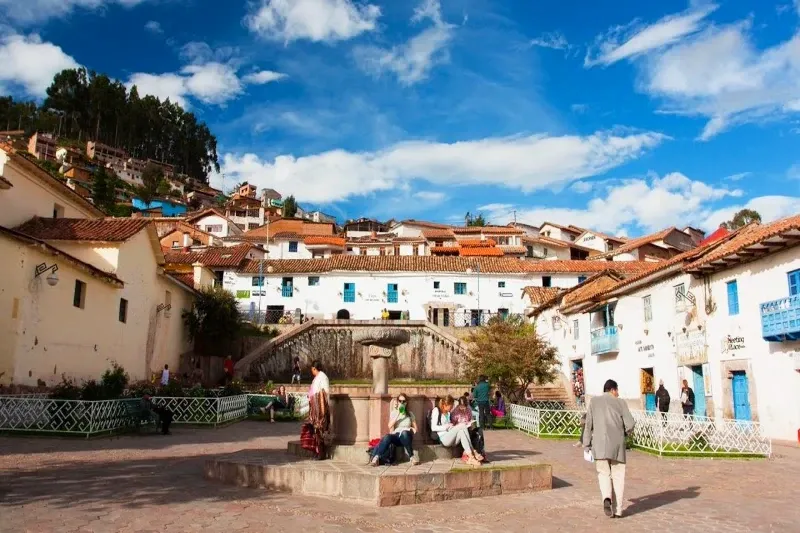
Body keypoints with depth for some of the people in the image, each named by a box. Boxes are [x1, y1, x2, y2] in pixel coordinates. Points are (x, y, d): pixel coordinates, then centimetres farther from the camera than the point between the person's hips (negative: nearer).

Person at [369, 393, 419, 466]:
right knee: (387, 436, -36)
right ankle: (376, 457, -41)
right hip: (396, 435, 0)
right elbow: (390, 426, -3)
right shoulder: (393, 413, 14)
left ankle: (412, 456, -33)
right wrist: (398, 414, -7)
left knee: (404, 433, -40)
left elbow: (415, 428, 18)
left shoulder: (410, 414, 15)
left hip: (406, 436, 0)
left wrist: (411, 429, -4)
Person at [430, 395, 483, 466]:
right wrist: (447, 426, -16)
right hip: (442, 438, -7)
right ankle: (472, 454, -30)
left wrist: (453, 426, 6)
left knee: (462, 431, -27)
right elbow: (433, 428, -10)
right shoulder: (436, 411, -2)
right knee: (462, 426, -25)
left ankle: (467, 455, -38)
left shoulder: (448, 413, 22)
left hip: (450, 438, 7)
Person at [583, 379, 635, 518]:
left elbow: (588, 424, 3)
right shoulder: (620, 403, 3)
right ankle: (617, 510, 9)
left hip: (600, 445, 1)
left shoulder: (594, 402, 6)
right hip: (617, 444, 0)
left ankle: (607, 498, -15)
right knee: (617, 476, 10)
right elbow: (630, 425, -4)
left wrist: (587, 445, 8)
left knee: (604, 473, 11)